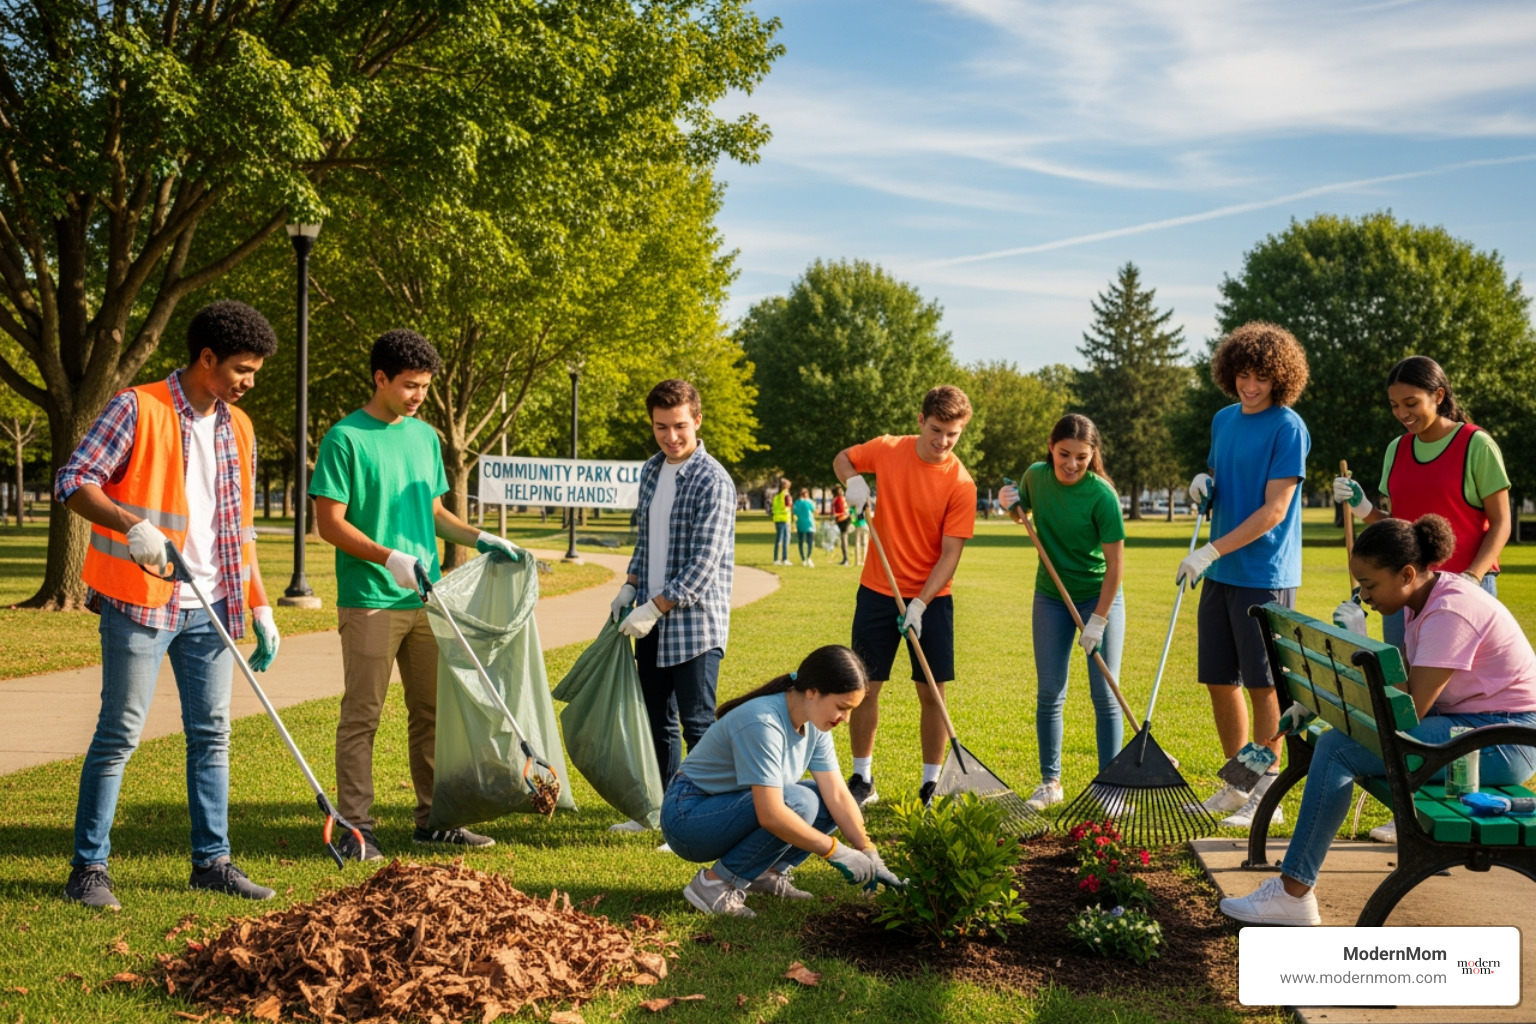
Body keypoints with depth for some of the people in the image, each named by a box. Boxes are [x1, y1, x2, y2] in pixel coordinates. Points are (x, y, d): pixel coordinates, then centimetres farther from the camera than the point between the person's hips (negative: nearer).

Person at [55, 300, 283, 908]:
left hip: (211, 607, 6)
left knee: (212, 733, 9)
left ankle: (212, 860, 18)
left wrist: (259, 609, 13)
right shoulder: (138, 410, -7)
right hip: (141, 603, -6)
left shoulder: (239, 429, 13)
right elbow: (73, 482, -12)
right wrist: (131, 524, -29)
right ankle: (88, 868, 7)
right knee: (120, 733, -3)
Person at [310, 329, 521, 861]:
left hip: (425, 598, 7)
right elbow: (330, 523, -11)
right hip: (369, 601, -6)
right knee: (362, 716, 0)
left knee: (433, 712, 10)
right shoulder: (345, 439, -8)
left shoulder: (425, 437, 13)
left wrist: (481, 538, 7)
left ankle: (433, 818, 20)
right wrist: (389, 559, -20)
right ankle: (355, 826, 7)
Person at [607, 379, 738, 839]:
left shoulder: (713, 482, -15)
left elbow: (704, 564, -19)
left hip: (695, 623, -8)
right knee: (656, 720, 16)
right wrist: (630, 587, 11)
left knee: (697, 725, -3)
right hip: (652, 623, 8)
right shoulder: (651, 470, 10)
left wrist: (655, 609, -18)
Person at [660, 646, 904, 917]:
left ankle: (766, 872, 3)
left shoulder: (814, 723, -3)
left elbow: (838, 795, -3)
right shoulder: (763, 722, -30)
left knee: (828, 802, -4)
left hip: (731, 807, 8)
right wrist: (837, 852, -28)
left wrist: (869, 855, -12)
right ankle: (716, 883, -17)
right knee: (799, 802, -29)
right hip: (687, 817, -8)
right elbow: (771, 816, -34)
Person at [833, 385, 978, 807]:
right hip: (877, 592, 2)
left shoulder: (960, 484, -13)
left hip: (931, 599, -2)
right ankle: (863, 779, 18)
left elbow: (950, 553, -14)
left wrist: (920, 604, -22)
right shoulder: (887, 450, -5)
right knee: (865, 687, 4)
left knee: (932, 693, 1)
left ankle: (932, 784, 15)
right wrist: (853, 481, -7)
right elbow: (842, 458, 15)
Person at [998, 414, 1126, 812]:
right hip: (1051, 597, 4)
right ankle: (1050, 782, 17)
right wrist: (1011, 506, -8)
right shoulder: (1035, 477, -8)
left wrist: (1097, 620, -17)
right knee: (1049, 693, 6)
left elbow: (1115, 563, -18)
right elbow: (1023, 515, 15)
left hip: (1099, 597, -4)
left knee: (1104, 694, -2)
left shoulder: (1102, 496, -22)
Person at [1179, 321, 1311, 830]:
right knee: (1219, 679, 11)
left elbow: (1273, 510, -17)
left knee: (1263, 684, 0)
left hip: (1264, 576, -7)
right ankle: (1236, 784, 25)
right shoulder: (1223, 420, 12)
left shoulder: (1287, 428, -11)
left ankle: (1266, 795, 10)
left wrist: (1212, 551, -20)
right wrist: (1204, 485, 1)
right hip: (1220, 574, 7)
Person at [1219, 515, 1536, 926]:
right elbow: (1405, 688, 8)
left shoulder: (1449, 611, -22)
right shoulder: (1421, 602, 9)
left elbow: (1410, 710, -23)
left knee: (1337, 748, -18)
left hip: (1503, 739, -10)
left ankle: (1294, 893, -13)